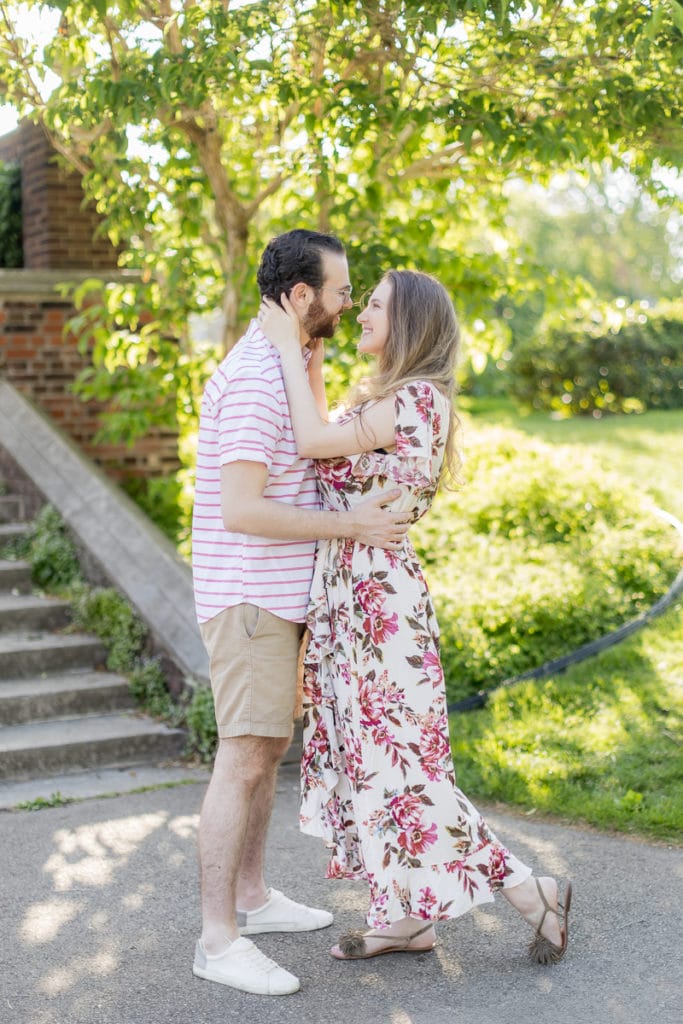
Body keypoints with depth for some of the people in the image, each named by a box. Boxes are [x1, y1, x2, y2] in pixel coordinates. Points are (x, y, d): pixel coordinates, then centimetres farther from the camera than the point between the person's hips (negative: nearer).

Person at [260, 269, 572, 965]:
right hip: (344, 595, 10)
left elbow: (313, 441, -21)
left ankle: (531, 893, 6)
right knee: (365, 749, 13)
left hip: (379, 597, -10)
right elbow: (323, 451, 8)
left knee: (397, 758, -5)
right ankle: (405, 918, 23)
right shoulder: (380, 400, 16)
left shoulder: (419, 399, -15)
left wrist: (290, 347, -13)